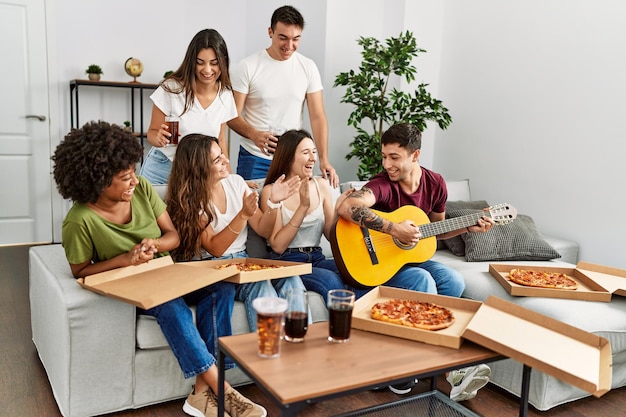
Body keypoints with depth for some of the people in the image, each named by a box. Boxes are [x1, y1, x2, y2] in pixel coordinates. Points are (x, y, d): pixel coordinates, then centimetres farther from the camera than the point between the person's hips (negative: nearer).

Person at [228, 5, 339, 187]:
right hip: (255, 159, -2)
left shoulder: (308, 67, 0)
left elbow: (317, 116, -2)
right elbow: (233, 115, -7)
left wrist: (324, 159, -13)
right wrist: (254, 135, -27)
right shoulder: (248, 67, -7)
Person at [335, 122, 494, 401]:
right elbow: (345, 206, -42)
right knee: (423, 281, -31)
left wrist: (468, 227, -2)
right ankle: (450, 370, -21)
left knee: (454, 281, -19)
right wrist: (394, 229, -41)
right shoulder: (382, 185, -20)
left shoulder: (435, 183, -1)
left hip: (413, 256, 6)